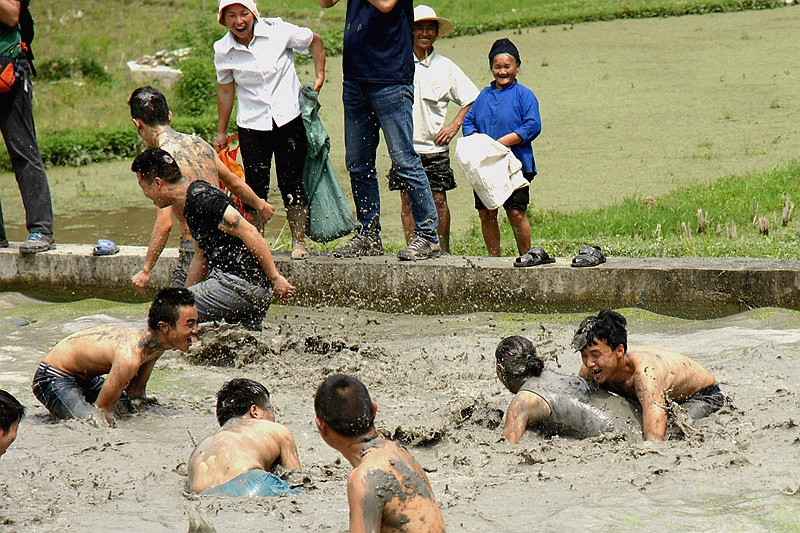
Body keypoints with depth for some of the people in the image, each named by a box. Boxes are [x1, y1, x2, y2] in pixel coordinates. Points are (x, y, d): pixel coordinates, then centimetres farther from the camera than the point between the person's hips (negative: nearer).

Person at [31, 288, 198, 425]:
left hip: (88, 379, 9)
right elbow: (102, 409, -30)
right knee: (96, 424, -32)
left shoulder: (157, 344, -10)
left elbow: (137, 392, 7)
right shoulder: (129, 355, -38)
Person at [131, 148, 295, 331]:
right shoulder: (189, 202, 17)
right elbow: (201, 257, 26)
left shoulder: (201, 199, -15)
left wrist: (275, 278, -18)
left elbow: (250, 234, -19)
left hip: (240, 282, -11)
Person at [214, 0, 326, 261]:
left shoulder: (278, 31, -9)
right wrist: (221, 132, 15)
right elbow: (225, 91, 11)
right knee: (256, 187, -1)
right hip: (252, 124, 1)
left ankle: (299, 242, 12)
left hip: (289, 120, -1)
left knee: (291, 184, 0)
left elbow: (315, 41, 8)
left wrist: (319, 76, -2)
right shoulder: (223, 50, -2)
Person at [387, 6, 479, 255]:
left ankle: (444, 251, 11)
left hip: (435, 147, 0)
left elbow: (471, 99, 13)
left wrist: (454, 126, 2)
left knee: (438, 200, 0)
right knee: (407, 200, 1)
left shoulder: (445, 67, 6)